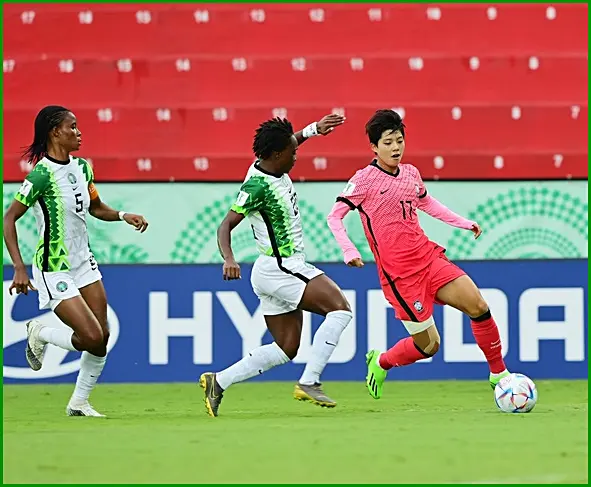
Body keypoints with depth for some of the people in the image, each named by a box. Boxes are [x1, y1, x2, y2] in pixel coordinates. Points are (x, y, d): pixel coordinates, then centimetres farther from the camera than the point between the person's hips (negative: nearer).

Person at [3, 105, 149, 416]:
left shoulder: (81, 167, 4)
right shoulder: (42, 175, -20)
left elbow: (95, 207, 20)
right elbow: (9, 218, -17)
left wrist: (123, 216, 1)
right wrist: (19, 268, -23)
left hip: (84, 263, 8)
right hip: (53, 271, -8)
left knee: (103, 337, 2)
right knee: (92, 338, -13)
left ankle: (79, 403, 17)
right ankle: (39, 334, 15)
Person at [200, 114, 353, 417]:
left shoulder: (273, 167, 5)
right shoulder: (257, 186, -20)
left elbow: (290, 142, 29)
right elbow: (226, 225, -22)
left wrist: (314, 129, 18)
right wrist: (229, 260, -37)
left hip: (287, 269, 10)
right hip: (278, 270, -10)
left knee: (286, 349, 12)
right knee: (339, 308, -17)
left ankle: (218, 382, 14)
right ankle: (309, 383, -18)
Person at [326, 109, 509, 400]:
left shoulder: (411, 173, 10)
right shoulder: (365, 179, -9)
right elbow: (334, 216, -6)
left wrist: (463, 223, 28)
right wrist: (349, 250, -20)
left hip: (428, 258, 6)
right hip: (399, 275, -6)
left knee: (478, 306, -11)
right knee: (428, 345, -5)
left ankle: (498, 375, 4)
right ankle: (380, 364, 25)